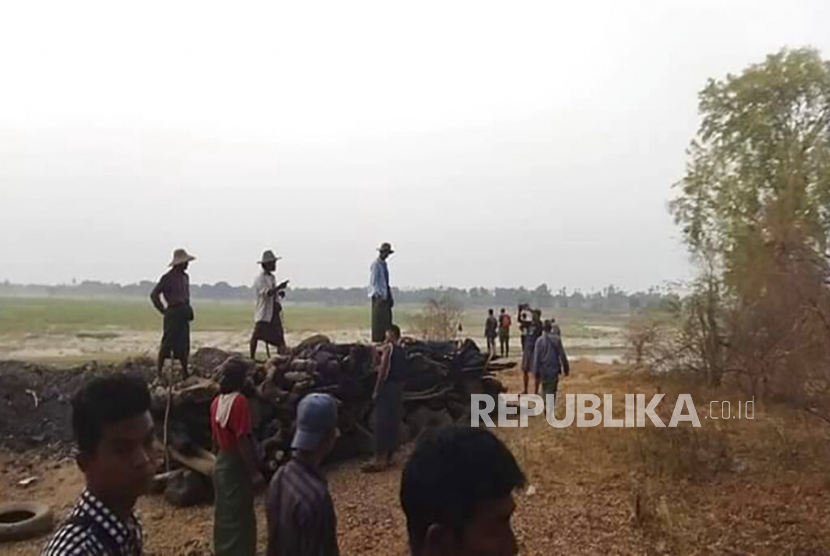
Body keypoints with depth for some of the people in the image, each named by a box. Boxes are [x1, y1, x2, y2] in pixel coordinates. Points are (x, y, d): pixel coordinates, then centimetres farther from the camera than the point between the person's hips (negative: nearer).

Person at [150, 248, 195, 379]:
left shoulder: (185, 277, 12)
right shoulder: (168, 278, -12)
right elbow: (154, 295, -13)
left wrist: (187, 309, 14)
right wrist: (163, 310, -10)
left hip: (183, 314, 8)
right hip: (173, 313, -7)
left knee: (184, 346, 12)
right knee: (167, 345, -5)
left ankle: (185, 372, 20)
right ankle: (159, 372, 3)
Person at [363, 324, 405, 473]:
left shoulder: (388, 347, -9)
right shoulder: (401, 350, 14)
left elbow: (383, 370, -14)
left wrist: (376, 390, -12)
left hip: (388, 387, -8)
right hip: (398, 387, 8)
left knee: (382, 423, -7)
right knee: (393, 423, 11)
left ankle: (379, 460, -7)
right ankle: (388, 457, 16)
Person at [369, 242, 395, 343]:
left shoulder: (384, 264, 16)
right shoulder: (375, 265, -10)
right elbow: (373, 282, -14)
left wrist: (390, 296, 15)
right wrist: (379, 295, -19)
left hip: (386, 296, 9)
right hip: (379, 297, -9)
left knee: (387, 319, 8)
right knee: (378, 320, -7)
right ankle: (377, 340, -2)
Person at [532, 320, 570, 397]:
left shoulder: (539, 340, -8)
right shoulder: (557, 339, -6)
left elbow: (536, 358, -6)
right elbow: (562, 355, -2)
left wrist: (536, 372, 0)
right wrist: (566, 368, 9)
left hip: (543, 370, 1)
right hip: (554, 369, 0)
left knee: (545, 389, 16)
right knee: (552, 391, 5)